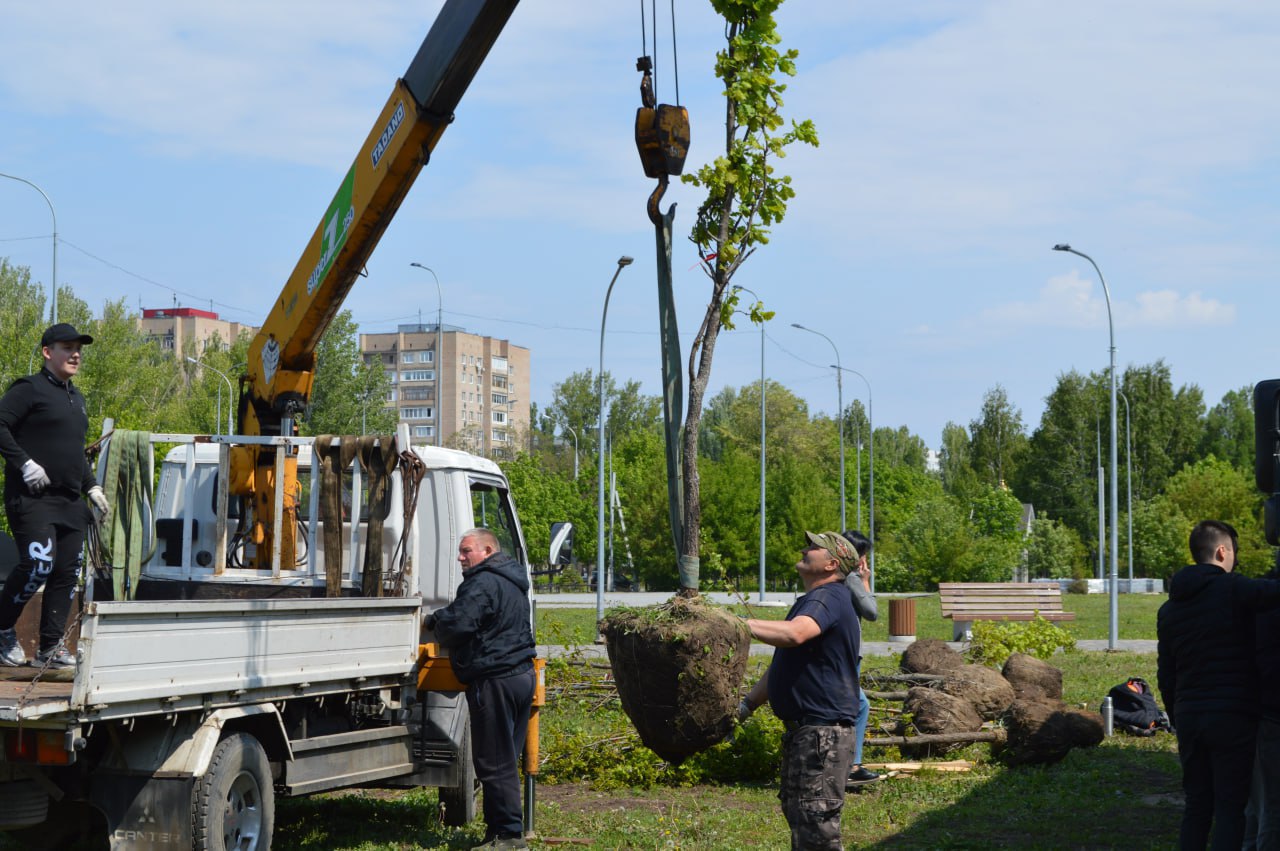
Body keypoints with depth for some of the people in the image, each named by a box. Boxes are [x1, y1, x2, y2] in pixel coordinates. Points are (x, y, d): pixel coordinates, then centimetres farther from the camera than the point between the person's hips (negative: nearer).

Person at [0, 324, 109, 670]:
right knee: (37, 566, -17)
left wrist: (91, 486, 21)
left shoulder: (75, 397, 21)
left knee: (66, 573, 3)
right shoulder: (29, 389, -5)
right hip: (31, 499, -8)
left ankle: (51, 647, 7)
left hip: (69, 501, 8)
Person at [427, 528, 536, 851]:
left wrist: (435, 622, -1)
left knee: (493, 762, -5)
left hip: (494, 681, -10)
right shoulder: (512, 582, 18)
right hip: (522, 675, 10)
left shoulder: (482, 584, -16)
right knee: (506, 760, 15)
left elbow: (457, 624, -22)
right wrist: (437, 619, 13)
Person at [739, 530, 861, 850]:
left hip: (823, 731, -11)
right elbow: (782, 666, 24)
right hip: (803, 728, 11)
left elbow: (795, 633, -37)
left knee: (816, 823, -9)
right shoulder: (813, 600, 20)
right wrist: (747, 704, 14)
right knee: (796, 811, 19)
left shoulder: (828, 599, -15)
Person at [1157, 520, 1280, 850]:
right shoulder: (1233, 589, -8)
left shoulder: (1169, 609, 12)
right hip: (1233, 717, -6)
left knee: (1196, 805, 12)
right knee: (1231, 809, -2)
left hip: (1188, 715, 6)